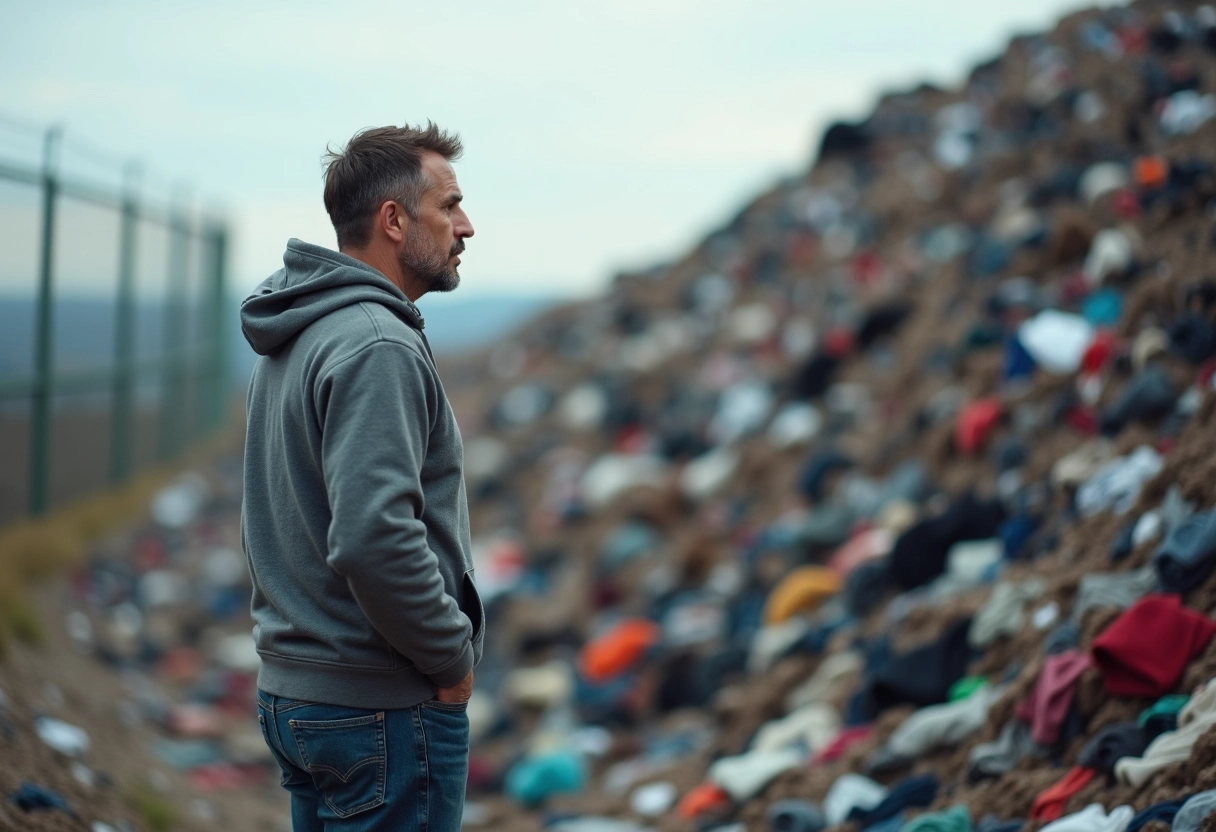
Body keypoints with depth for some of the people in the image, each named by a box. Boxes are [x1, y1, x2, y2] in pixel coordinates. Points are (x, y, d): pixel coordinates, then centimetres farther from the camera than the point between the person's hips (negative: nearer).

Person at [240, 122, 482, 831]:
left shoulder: (295, 338, 13)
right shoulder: (378, 347, -19)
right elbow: (374, 540, -29)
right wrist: (453, 659, -15)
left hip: (292, 691, 10)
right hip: (382, 708, -10)